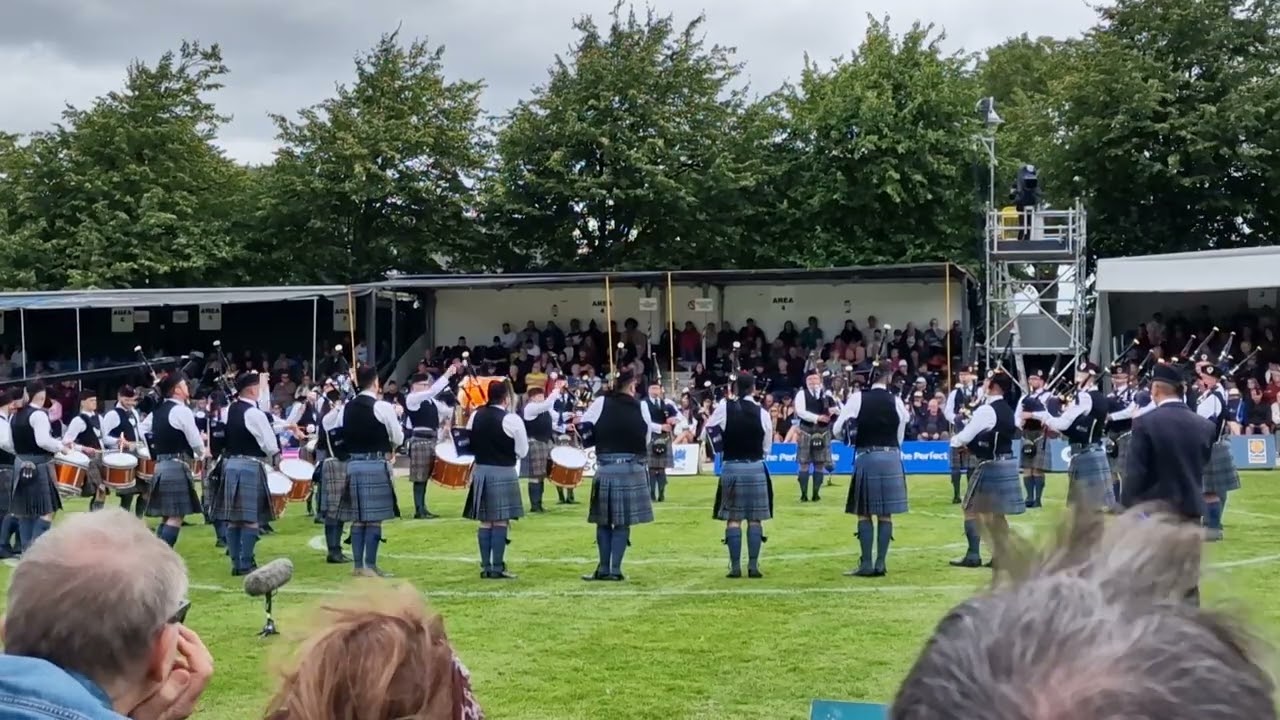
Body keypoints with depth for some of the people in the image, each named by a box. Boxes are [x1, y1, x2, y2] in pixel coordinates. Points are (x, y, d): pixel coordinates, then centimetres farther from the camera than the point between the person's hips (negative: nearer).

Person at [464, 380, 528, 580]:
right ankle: (497, 568, -3)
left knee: (485, 521, 10)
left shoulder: (475, 416, 2)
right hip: (503, 473, -5)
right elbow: (522, 451, -7)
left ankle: (486, 567, 12)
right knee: (500, 522, -2)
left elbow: (467, 443, 10)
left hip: (480, 471, 5)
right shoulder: (512, 419, -12)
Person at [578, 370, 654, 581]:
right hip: (632, 467, 0)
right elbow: (648, 434, 5)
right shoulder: (640, 406, 0)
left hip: (605, 467, 0)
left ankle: (603, 568, 10)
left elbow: (583, 427, -6)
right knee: (623, 522, 4)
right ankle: (615, 569, 2)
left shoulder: (601, 403, -1)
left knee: (603, 520, 10)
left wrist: (597, 442, 10)